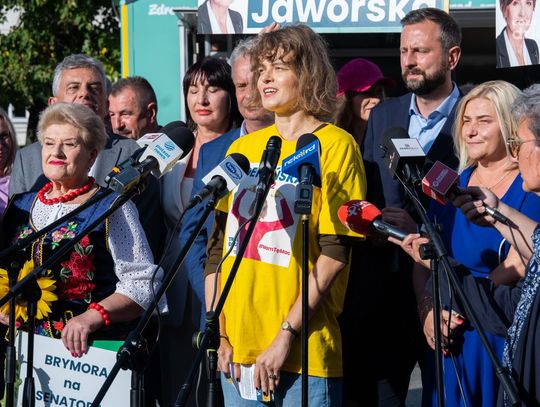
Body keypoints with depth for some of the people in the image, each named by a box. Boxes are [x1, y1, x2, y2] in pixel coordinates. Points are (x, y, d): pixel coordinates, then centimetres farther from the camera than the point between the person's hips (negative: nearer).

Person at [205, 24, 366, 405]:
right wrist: (217, 332, 3)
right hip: (236, 347, 5)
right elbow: (218, 244, 12)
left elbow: (334, 254, -10)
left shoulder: (335, 145, -4)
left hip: (304, 352, -5)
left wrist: (286, 335, -14)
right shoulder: (242, 149, 12)